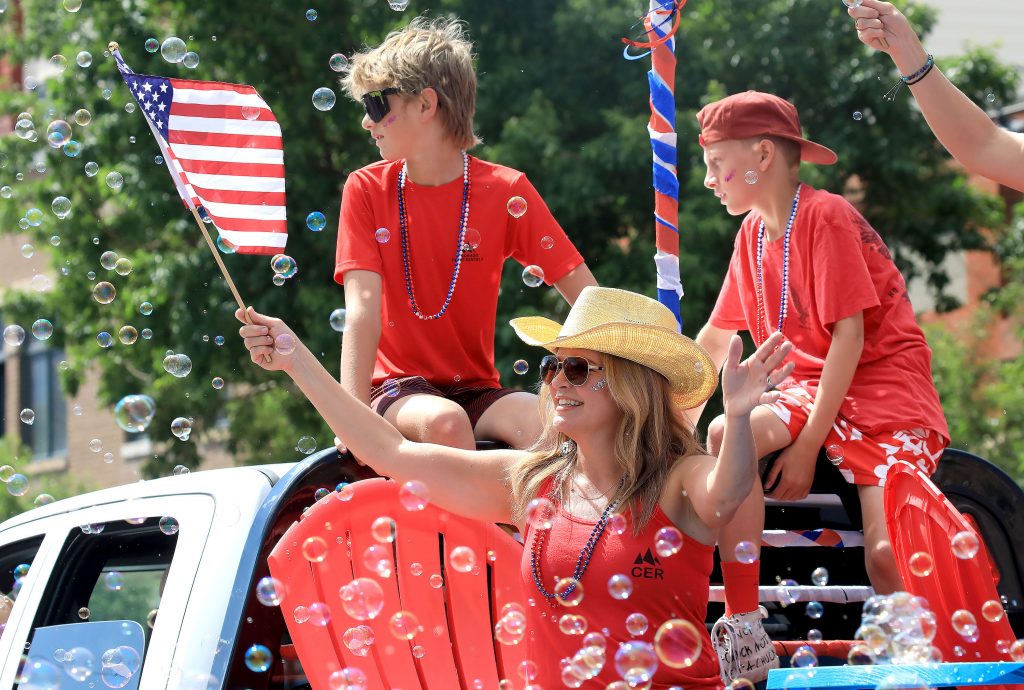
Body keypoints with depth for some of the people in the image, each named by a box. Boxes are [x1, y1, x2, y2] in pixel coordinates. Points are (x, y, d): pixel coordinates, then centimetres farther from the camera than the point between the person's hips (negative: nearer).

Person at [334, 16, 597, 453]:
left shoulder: (505, 191, -1)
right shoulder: (367, 189, -2)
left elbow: (589, 301, -3)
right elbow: (363, 310, -12)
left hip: (476, 389, 1)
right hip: (396, 387, -1)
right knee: (444, 421, -34)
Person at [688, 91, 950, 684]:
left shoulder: (825, 217, -14)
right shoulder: (754, 233, 10)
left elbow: (849, 335, -18)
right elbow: (715, 339, 18)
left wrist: (807, 447, -20)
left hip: (885, 386, -6)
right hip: (812, 386, 7)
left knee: (887, 554, -27)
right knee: (725, 435, -25)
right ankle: (746, 639, -24)